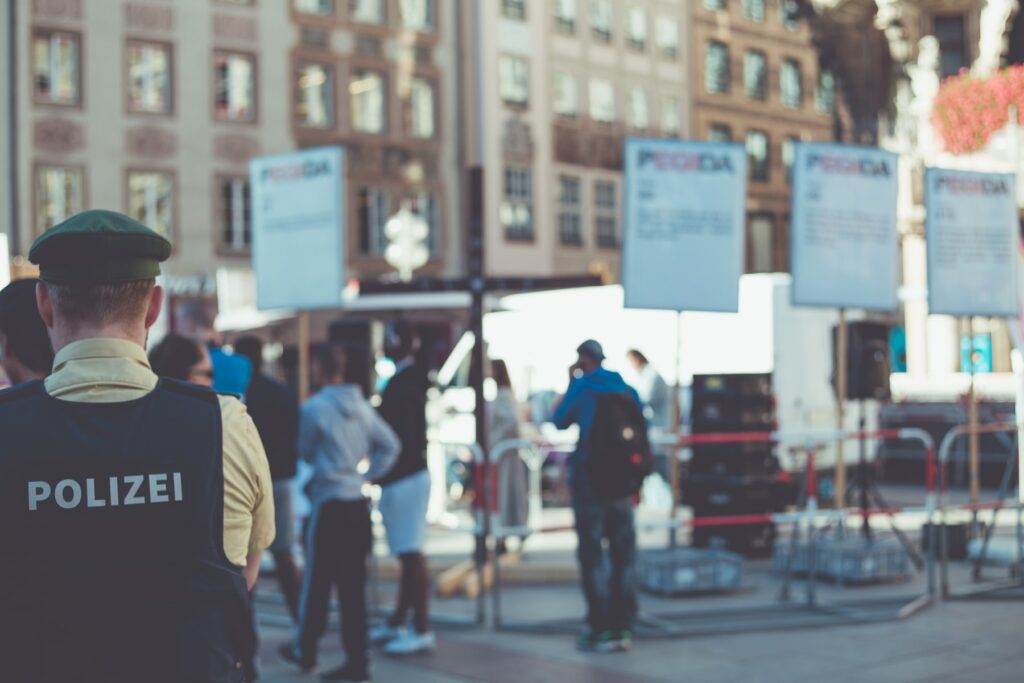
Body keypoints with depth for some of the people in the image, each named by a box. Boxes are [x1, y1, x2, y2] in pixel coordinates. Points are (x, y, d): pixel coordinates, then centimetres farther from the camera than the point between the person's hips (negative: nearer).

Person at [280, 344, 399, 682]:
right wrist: (366, 475, 8)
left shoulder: (313, 407, -10)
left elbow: (305, 453, 2)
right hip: (358, 502, 5)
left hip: (328, 502, -5)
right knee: (353, 584, 7)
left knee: (317, 579, 7)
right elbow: (390, 445, 7)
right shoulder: (363, 406, 6)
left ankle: (305, 650, 20)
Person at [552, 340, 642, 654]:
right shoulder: (627, 390, 6)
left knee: (591, 555, 0)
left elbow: (559, 422, 6)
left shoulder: (581, 388, -7)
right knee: (623, 555, 9)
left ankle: (600, 629, -2)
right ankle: (623, 628, 10)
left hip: (588, 479, -4)